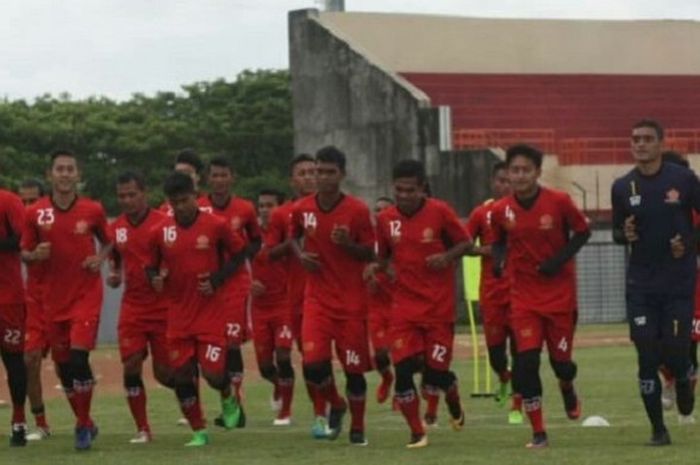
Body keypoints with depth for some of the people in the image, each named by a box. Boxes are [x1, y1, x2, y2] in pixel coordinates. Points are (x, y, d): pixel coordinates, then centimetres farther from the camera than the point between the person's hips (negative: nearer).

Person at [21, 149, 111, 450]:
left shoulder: (93, 210, -3)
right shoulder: (35, 213, -2)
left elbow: (107, 241, 13)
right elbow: (25, 253, 6)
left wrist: (101, 258, -7)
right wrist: (36, 255, -16)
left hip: (86, 294, -2)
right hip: (53, 298, 2)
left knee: (78, 358, -16)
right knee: (63, 364, 8)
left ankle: (83, 424, -2)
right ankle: (85, 423, 27)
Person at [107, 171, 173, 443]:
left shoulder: (164, 224, -10)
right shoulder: (116, 229, 6)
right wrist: (114, 275, 4)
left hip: (164, 307, -4)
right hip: (132, 307, 4)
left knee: (164, 372, -1)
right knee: (131, 366, -6)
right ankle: (142, 429, 5)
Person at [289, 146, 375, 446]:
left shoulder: (357, 211, -9)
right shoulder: (302, 209, -1)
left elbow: (370, 253, -3)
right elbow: (294, 236, 19)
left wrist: (348, 244, -22)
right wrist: (300, 254, -1)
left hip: (352, 301, -2)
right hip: (317, 299, 2)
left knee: (354, 367, 1)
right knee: (313, 363, -13)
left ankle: (357, 428, 20)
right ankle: (336, 406, 17)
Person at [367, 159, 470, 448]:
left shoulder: (440, 212, -9)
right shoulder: (385, 219, 0)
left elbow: (465, 243, 0)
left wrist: (447, 256, -19)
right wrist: (375, 268, -7)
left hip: (439, 305, -2)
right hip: (404, 303, 2)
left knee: (436, 371, 1)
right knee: (403, 368, -9)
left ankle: (455, 404, 37)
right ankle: (417, 433, 5)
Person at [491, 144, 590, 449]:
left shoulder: (559, 202, -13)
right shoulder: (500, 211, -5)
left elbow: (582, 232, -1)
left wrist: (561, 258, -15)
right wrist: (498, 259, -10)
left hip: (560, 294, -1)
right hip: (524, 296, 1)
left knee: (561, 360, 5)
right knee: (526, 362, -11)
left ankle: (568, 389, 45)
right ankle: (538, 433, 0)